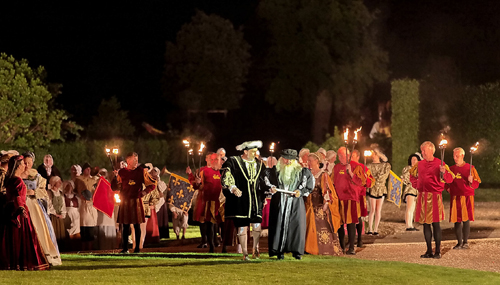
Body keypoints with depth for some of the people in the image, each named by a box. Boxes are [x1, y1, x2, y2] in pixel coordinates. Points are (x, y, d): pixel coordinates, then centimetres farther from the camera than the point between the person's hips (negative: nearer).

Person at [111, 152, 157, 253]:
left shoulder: (141, 171, 4)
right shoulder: (121, 172, 6)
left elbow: (152, 184, 9)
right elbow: (115, 188, 6)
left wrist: (144, 192, -5)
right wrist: (115, 177, -10)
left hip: (136, 201, -1)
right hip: (125, 202, 1)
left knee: (137, 225, 0)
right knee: (125, 225, 1)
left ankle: (137, 248, 5)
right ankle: (125, 248, 7)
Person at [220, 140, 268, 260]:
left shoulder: (259, 164, 14)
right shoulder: (233, 162, -2)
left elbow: (264, 182, 22)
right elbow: (226, 177, -12)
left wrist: (264, 196, 16)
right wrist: (233, 188, -27)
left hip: (256, 200, 3)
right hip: (240, 200, -3)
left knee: (257, 225, -7)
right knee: (242, 227, -2)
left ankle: (255, 248, 15)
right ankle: (244, 253, 8)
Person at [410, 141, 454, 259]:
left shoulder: (439, 164, -4)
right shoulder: (419, 164, 12)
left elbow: (450, 179, -9)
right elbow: (412, 175, 32)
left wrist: (444, 172, -28)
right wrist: (415, 184, 17)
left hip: (434, 196, -5)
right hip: (422, 196, 5)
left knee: (435, 223, -5)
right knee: (425, 224, 7)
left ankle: (438, 251, -1)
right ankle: (429, 251, 13)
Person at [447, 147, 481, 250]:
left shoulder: (470, 168, 3)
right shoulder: (451, 169, 12)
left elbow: (476, 184, 2)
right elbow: (447, 183, 21)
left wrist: (471, 181, -18)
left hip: (467, 197, -3)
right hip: (455, 198, 3)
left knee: (466, 220, -5)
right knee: (457, 220, 1)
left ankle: (465, 242, 2)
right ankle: (459, 242, 8)